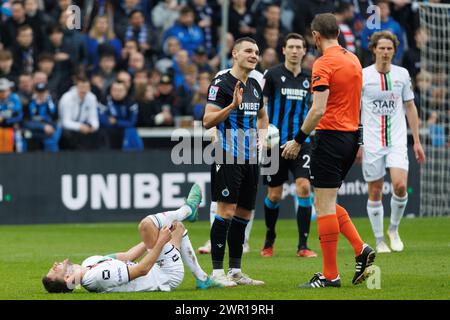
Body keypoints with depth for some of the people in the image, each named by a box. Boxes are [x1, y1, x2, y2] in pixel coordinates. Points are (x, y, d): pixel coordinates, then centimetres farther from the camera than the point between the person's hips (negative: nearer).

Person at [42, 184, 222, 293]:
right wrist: (161, 242, -25)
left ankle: (202, 278, 26)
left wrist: (153, 238, 12)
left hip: (160, 271, 9)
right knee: (146, 223, -21)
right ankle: (188, 209, 9)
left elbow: (127, 257, 9)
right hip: (169, 276, -9)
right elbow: (142, 269, -32)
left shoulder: (89, 264, -3)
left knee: (177, 226, 24)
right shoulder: (99, 276, -33)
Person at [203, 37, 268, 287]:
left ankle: (235, 271, 14)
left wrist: (262, 135, 15)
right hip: (228, 157, -8)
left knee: (243, 214, 8)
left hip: (250, 158, 8)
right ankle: (217, 271, -10)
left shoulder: (255, 86, 15)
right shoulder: (221, 83, -8)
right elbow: (208, 121, -15)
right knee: (227, 211, -12)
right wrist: (233, 105, -26)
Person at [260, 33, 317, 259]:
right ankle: (269, 242, 26)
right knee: (274, 195, 5)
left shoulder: (309, 78, 8)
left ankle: (303, 246, -9)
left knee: (304, 187, -13)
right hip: (277, 143, -2)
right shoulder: (272, 75, -2)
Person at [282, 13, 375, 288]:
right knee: (327, 203, 18)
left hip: (331, 137, -8)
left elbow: (319, 109, -21)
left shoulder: (324, 64, -13)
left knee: (324, 206, -3)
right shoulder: (353, 60, 12)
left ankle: (330, 275, -2)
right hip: (351, 136, 8)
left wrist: (298, 140, -14)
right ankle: (360, 249, 5)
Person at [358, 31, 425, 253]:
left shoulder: (402, 74, 6)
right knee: (375, 192, 1)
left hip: (397, 141, 1)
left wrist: (416, 141, 10)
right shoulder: (363, 76, -2)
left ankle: (394, 229, 7)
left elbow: (410, 107, 13)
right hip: (371, 142, -1)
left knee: (400, 185, -16)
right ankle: (379, 241, 12)